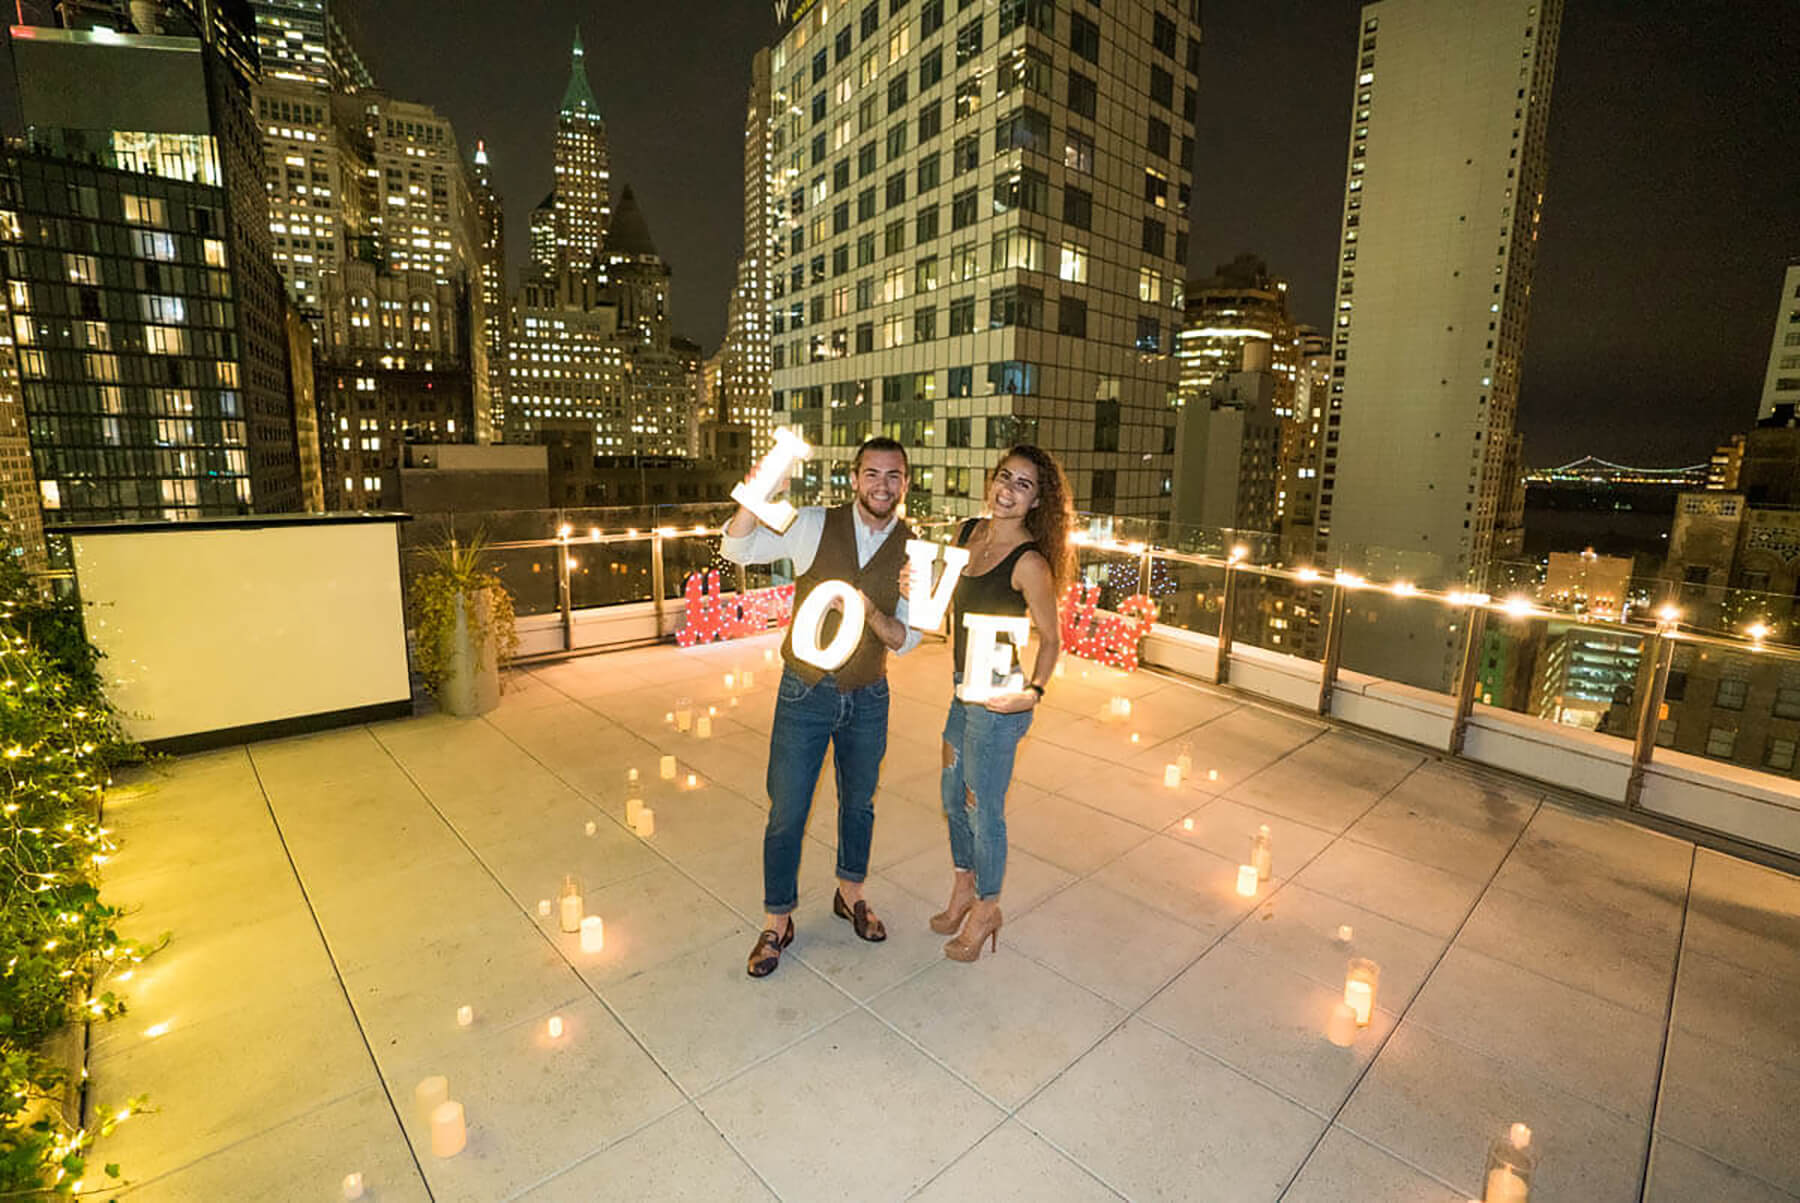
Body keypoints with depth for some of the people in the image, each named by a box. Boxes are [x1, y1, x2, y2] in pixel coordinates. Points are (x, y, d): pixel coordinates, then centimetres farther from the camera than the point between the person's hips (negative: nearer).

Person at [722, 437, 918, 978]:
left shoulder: (913, 549, -6)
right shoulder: (814, 525, -10)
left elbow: (906, 639, -5)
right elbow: (737, 549, -14)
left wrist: (871, 612, -26)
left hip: (868, 696, 2)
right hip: (806, 691, -2)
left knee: (858, 803, 20)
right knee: (787, 813, 6)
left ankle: (850, 894, 46)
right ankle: (776, 922, 29)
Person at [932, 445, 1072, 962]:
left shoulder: (1029, 561, -19)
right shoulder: (967, 532, 2)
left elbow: (1051, 639, -12)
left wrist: (1033, 690, -25)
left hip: (996, 701, -8)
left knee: (983, 809, 8)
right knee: (954, 797, 21)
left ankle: (985, 909, 33)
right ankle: (963, 889, 45)